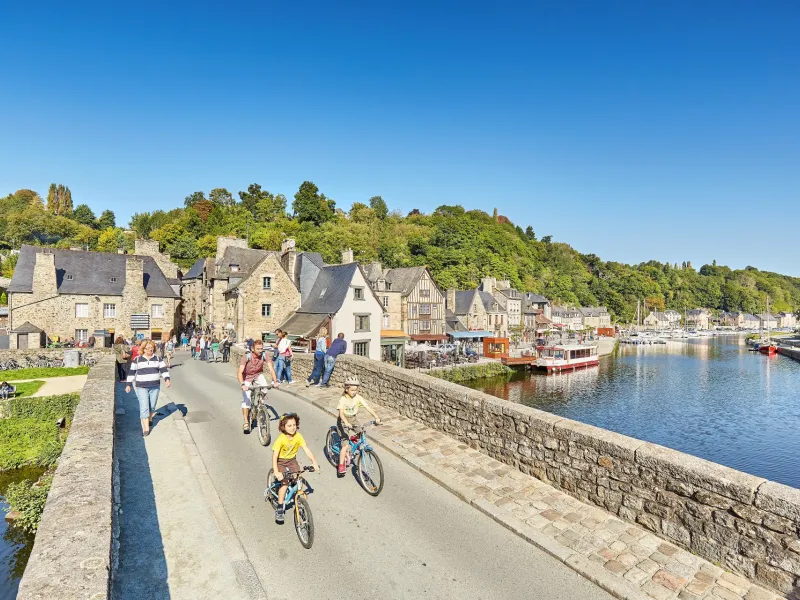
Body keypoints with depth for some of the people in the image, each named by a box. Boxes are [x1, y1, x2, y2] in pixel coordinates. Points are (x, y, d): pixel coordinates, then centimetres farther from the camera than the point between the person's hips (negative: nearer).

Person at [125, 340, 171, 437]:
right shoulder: (137, 359, 1)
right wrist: (128, 384, 3)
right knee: (144, 407, -7)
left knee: (152, 406, 11)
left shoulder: (157, 359, 4)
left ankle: (150, 419, 39)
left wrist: (167, 379, -17)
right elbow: (132, 372, 5)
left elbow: (164, 369, -2)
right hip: (141, 387, -2)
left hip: (155, 387, 2)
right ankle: (146, 428, -5)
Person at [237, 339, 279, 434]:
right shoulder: (247, 357, -29)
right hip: (247, 378, -2)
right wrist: (242, 385, -49)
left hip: (258, 375, 2)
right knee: (246, 399, -10)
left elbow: (271, 369, -27)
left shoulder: (265, 356, -23)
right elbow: (240, 372, -35)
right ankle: (246, 423, 0)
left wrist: (275, 381, -41)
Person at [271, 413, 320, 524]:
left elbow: (306, 449, -20)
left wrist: (314, 462, -31)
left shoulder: (298, 436, -18)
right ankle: (279, 510, -3)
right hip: (281, 461, -3)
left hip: (292, 461, 3)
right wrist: (276, 472, -38)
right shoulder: (281, 439, -27)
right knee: (285, 483, -18)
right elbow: (274, 456, -29)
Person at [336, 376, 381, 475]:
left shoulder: (358, 397, -11)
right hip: (343, 421, -4)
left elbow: (367, 407, -19)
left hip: (354, 419, 4)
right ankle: (341, 465, 4)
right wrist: (347, 423, -50)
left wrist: (376, 417, -33)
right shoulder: (343, 399, -20)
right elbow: (341, 413, -32)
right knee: (345, 445, -12)